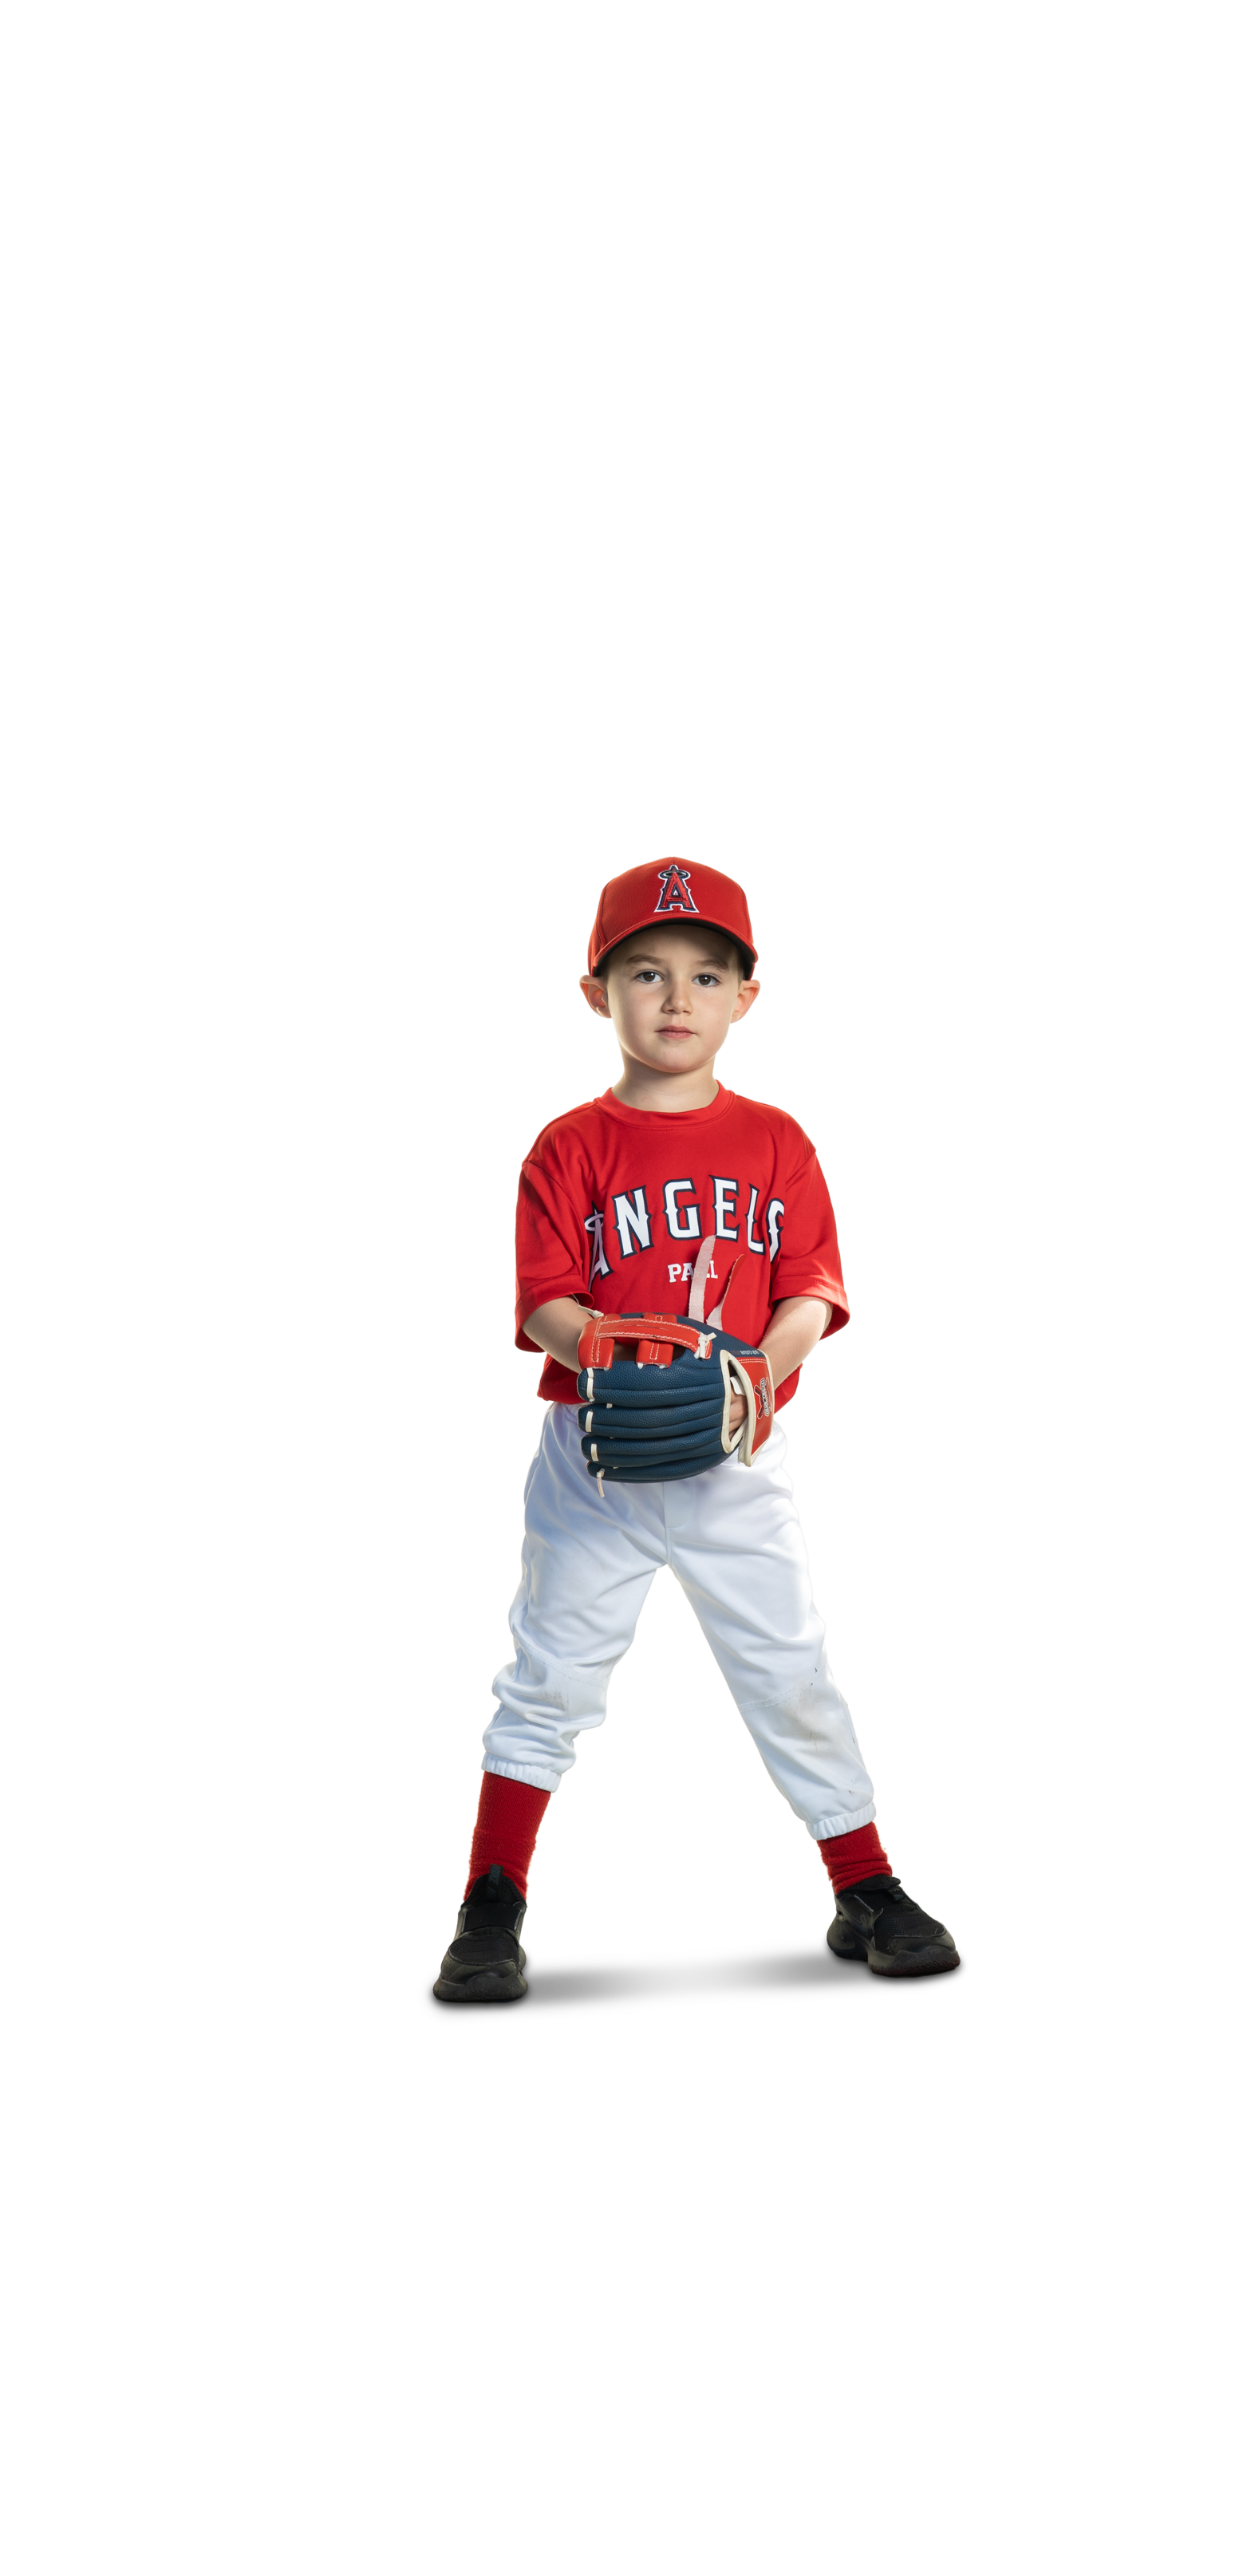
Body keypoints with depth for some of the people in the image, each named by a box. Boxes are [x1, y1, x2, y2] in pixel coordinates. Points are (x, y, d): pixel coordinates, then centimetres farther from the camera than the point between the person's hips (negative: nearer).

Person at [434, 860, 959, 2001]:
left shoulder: (775, 1141, 4)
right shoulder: (572, 1146, -2)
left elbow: (813, 1288, -1)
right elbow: (544, 1297, -7)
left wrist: (761, 1369, -20)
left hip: (739, 1459, 2)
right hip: (596, 1459, -1)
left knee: (790, 1672, 7)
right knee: (552, 1671, 2)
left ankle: (868, 1894, 18)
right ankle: (492, 1909, 12)